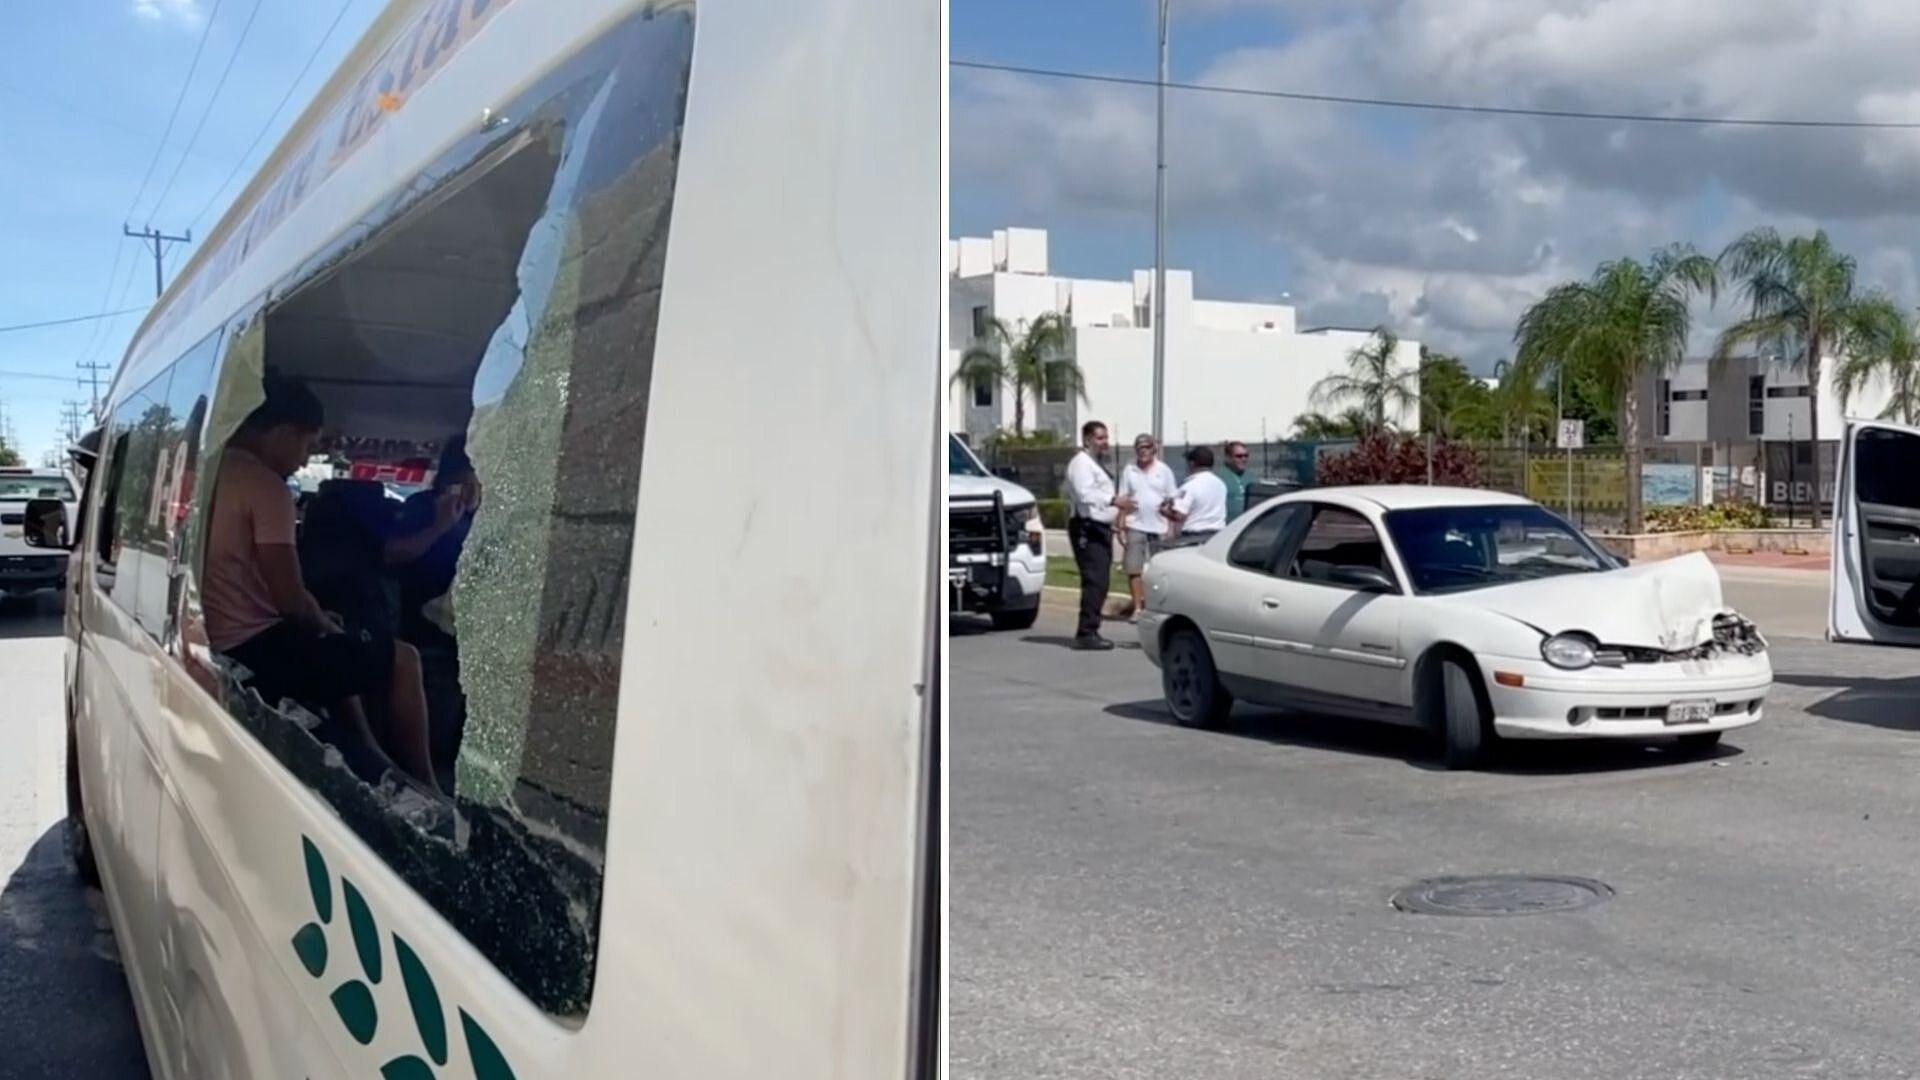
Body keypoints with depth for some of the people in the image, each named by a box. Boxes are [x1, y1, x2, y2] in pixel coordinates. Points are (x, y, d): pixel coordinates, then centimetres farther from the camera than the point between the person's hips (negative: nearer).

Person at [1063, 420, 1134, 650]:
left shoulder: (1094, 464, 23)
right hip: (1087, 529, -11)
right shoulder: (1081, 463, -10)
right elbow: (1084, 494, -24)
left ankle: (1090, 631, 16)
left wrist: (1116, 508, 19)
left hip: (1099, 529, 11)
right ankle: (1086, 633, -16)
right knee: (1094, 581, -15)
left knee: (1099, 582, 11)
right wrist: (1113, 500, -30)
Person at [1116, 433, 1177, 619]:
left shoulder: (1164, 470, 5)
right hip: (1135, 526, 0)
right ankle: (1138, 608, 2)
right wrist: (1121, 526, -2)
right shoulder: (1129, 470, 5)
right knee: (1134, 569, -5)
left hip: (1159, 527, 0)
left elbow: (1172, 499, 6)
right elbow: (1123, 499, 5)